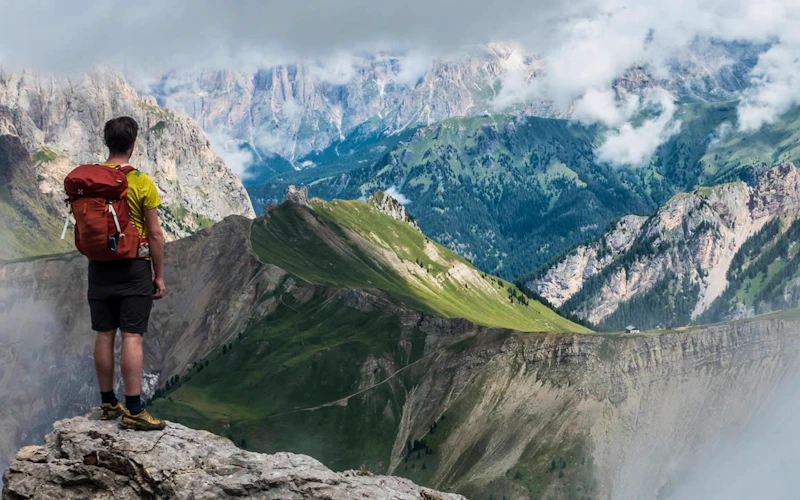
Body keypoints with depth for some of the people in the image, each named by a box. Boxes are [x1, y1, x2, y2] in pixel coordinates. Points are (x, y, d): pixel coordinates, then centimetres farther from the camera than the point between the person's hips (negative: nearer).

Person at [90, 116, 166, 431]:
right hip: (133, 268, -5)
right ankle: (133, 411, -5)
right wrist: (159, 275, -1)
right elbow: (155, 234, -9)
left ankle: (108, 404, 19)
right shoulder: (141, 182, -11)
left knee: (104, 335, 11)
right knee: (132, 337, -4)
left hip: (99, 267, 5)